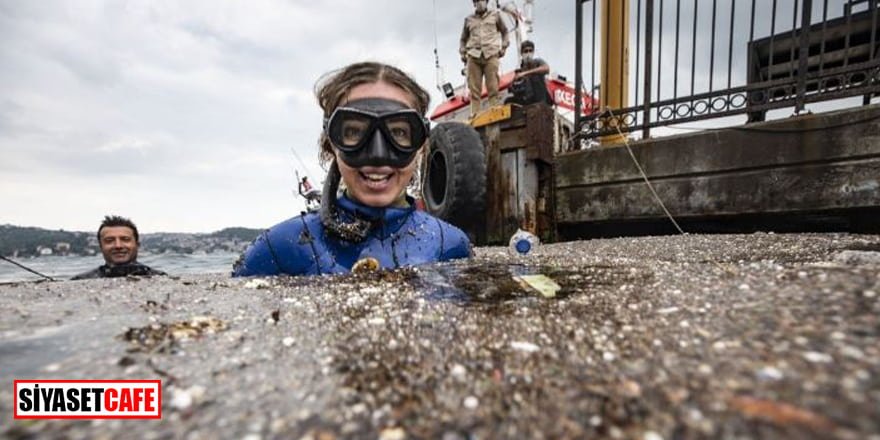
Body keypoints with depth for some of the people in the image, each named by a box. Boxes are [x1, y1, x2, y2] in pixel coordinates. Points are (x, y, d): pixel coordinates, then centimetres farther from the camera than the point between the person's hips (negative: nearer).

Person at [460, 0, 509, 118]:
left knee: (493, 86, -10)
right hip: (473, 56, 1)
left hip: (491, 54, -1)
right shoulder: (469, 19, 21)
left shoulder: (495, 15, 20)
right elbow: (463, 39, 25)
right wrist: (462, 53, 10)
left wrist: (503, 47, 8)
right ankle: (474, 113, -8)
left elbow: (504, 32, 22)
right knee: (474, 87, -7)